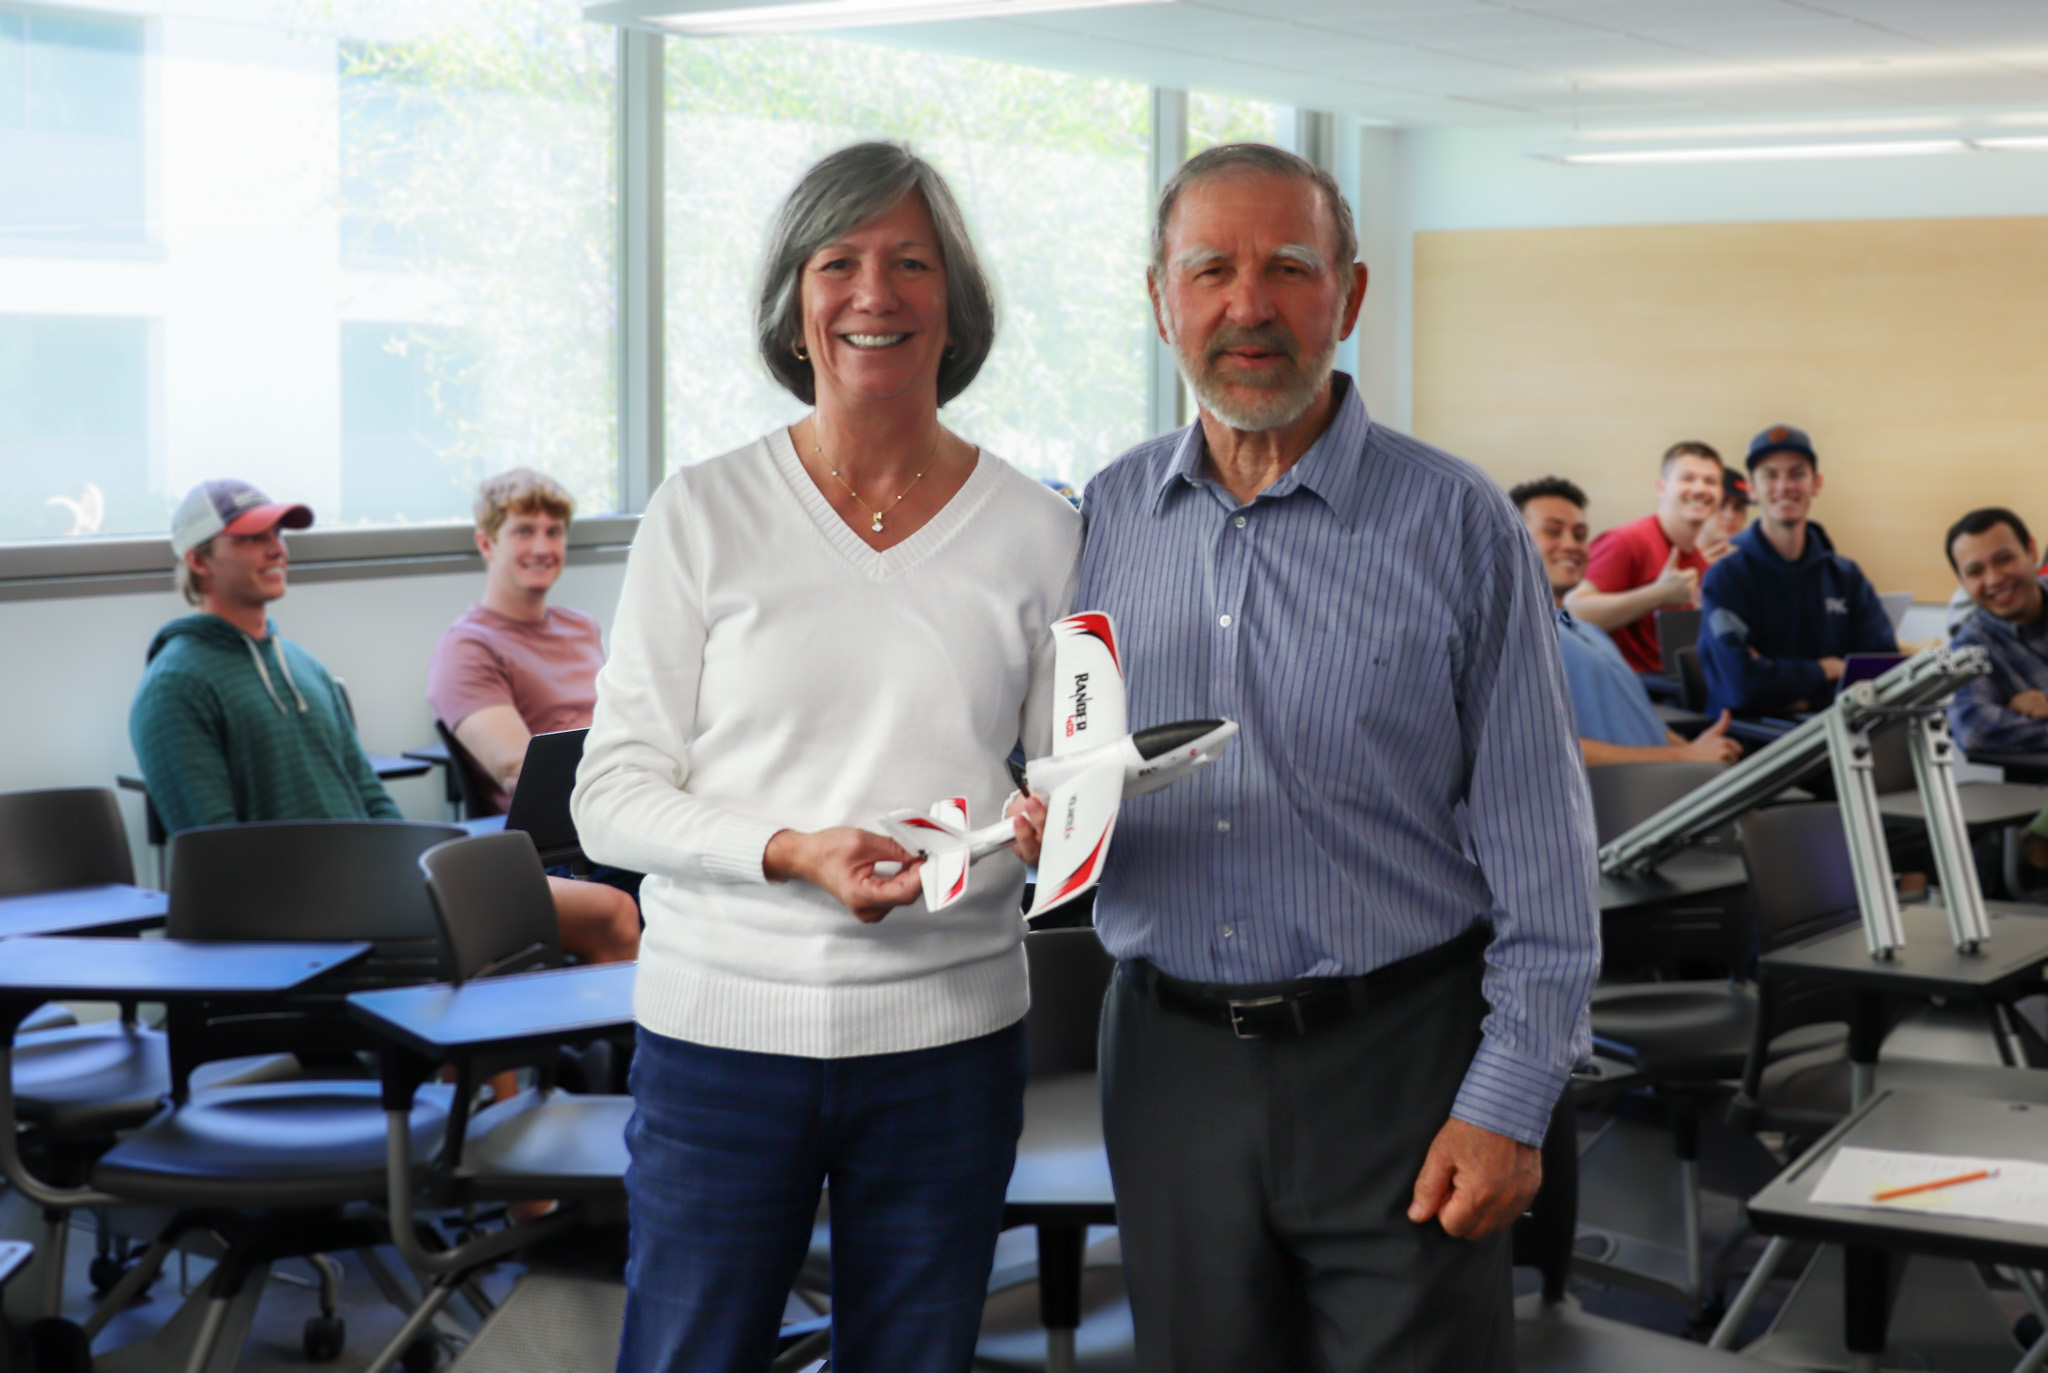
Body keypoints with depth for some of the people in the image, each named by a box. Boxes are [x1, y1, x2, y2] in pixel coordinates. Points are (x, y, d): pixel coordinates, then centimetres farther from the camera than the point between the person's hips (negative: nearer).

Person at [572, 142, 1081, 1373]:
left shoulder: (1036, 531, 5)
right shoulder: (705, 515, 0)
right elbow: (611, 797, -3)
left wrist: (1061, 826, -17)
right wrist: (792, 853, -19)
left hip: (948, 1037, 2)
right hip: (725, 1028, -1)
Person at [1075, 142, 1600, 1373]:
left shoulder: (1456, 523, -5)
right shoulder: (1107, 517, 6)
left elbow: (1539, 858, -6)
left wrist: (1509, 1103, -10)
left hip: (1392, 1059, -3)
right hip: (1170, 1057, 4)